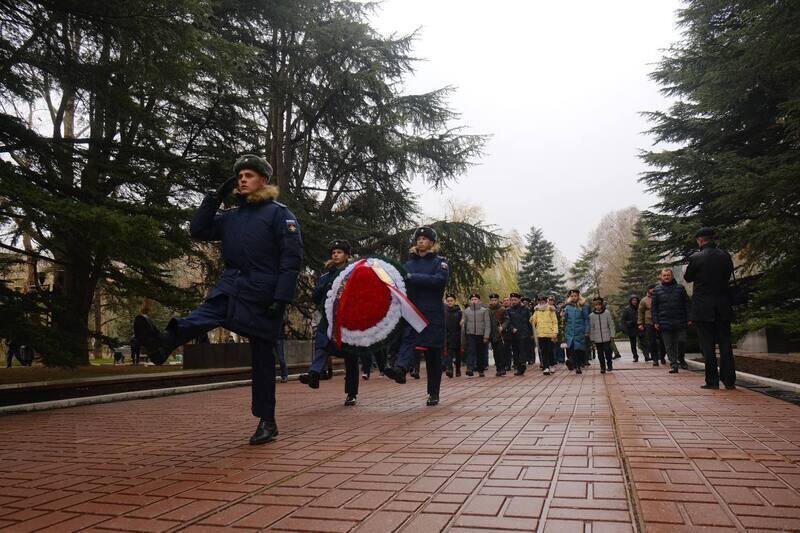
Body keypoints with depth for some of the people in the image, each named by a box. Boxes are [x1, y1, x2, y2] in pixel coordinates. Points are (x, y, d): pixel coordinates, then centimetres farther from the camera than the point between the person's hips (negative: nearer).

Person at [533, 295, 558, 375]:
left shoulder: (551, 310, 2)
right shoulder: (536, 311, 12)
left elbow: (555, 322, -1)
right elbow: (534, 321, 12)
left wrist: (555, 332, -10)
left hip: (549, 334, -2)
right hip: (540, 334, 2)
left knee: (550, 350, 6)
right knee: (543, 351, -1)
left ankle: (551, 365, 24)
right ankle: (546, 368, 0)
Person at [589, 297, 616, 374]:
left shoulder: (607, 313, -3)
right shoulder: (591, 315, 0)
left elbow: (611, 325, 0)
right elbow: (591, 328, 6)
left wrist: (612, 335, -2)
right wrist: (591, 338, 6)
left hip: (607, 337, -2)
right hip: (597, 338, 2)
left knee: (607, 351, -4)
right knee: (600, 354, 6)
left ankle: (609, 365, 16)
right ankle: (602, 367, 16)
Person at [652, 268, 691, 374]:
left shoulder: (680, 288, 7)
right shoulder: (657, 290, 7)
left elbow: (687, 304, 7)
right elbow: (654, 307, 7)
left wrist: (688, 318, 0)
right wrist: (655, 322, 0)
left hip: (680, 322, 0)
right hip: (665, 323, 0)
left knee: (681, 341, -3)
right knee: (669, 345, 1)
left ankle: (680, 358, 24)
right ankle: (674, 365, 5)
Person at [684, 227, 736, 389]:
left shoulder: (696, 258, -11)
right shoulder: (725, 256, 1)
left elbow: (688, 278, 2)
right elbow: (729, 275, 13)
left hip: (703, 308, -3)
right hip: (723, 307, 4)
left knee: (707, 344, 2)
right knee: (725, 343, 8)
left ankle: (712, 380, 2)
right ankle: (729, 380, 8)